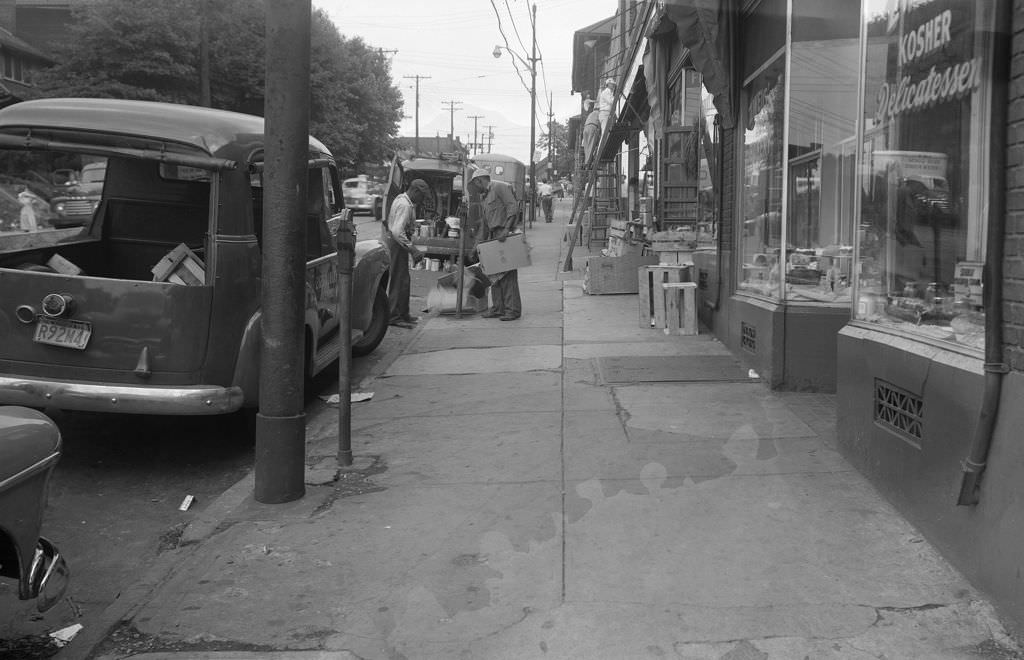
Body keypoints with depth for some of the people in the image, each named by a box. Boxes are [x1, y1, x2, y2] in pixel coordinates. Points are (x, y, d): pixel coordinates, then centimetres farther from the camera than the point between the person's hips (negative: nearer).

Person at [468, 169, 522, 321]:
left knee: (507, 273, -10)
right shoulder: (483, 198, 23)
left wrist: (506, 229, -23)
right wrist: (479, 244, 23)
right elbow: (484, 223, 27)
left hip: (506, 235, -9)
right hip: (493, 237, 9)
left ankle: (513, 309, -8)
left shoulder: (500, 187, -4)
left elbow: (513, 207, -15)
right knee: (494, 273, 7)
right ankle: (498, 308, 12)